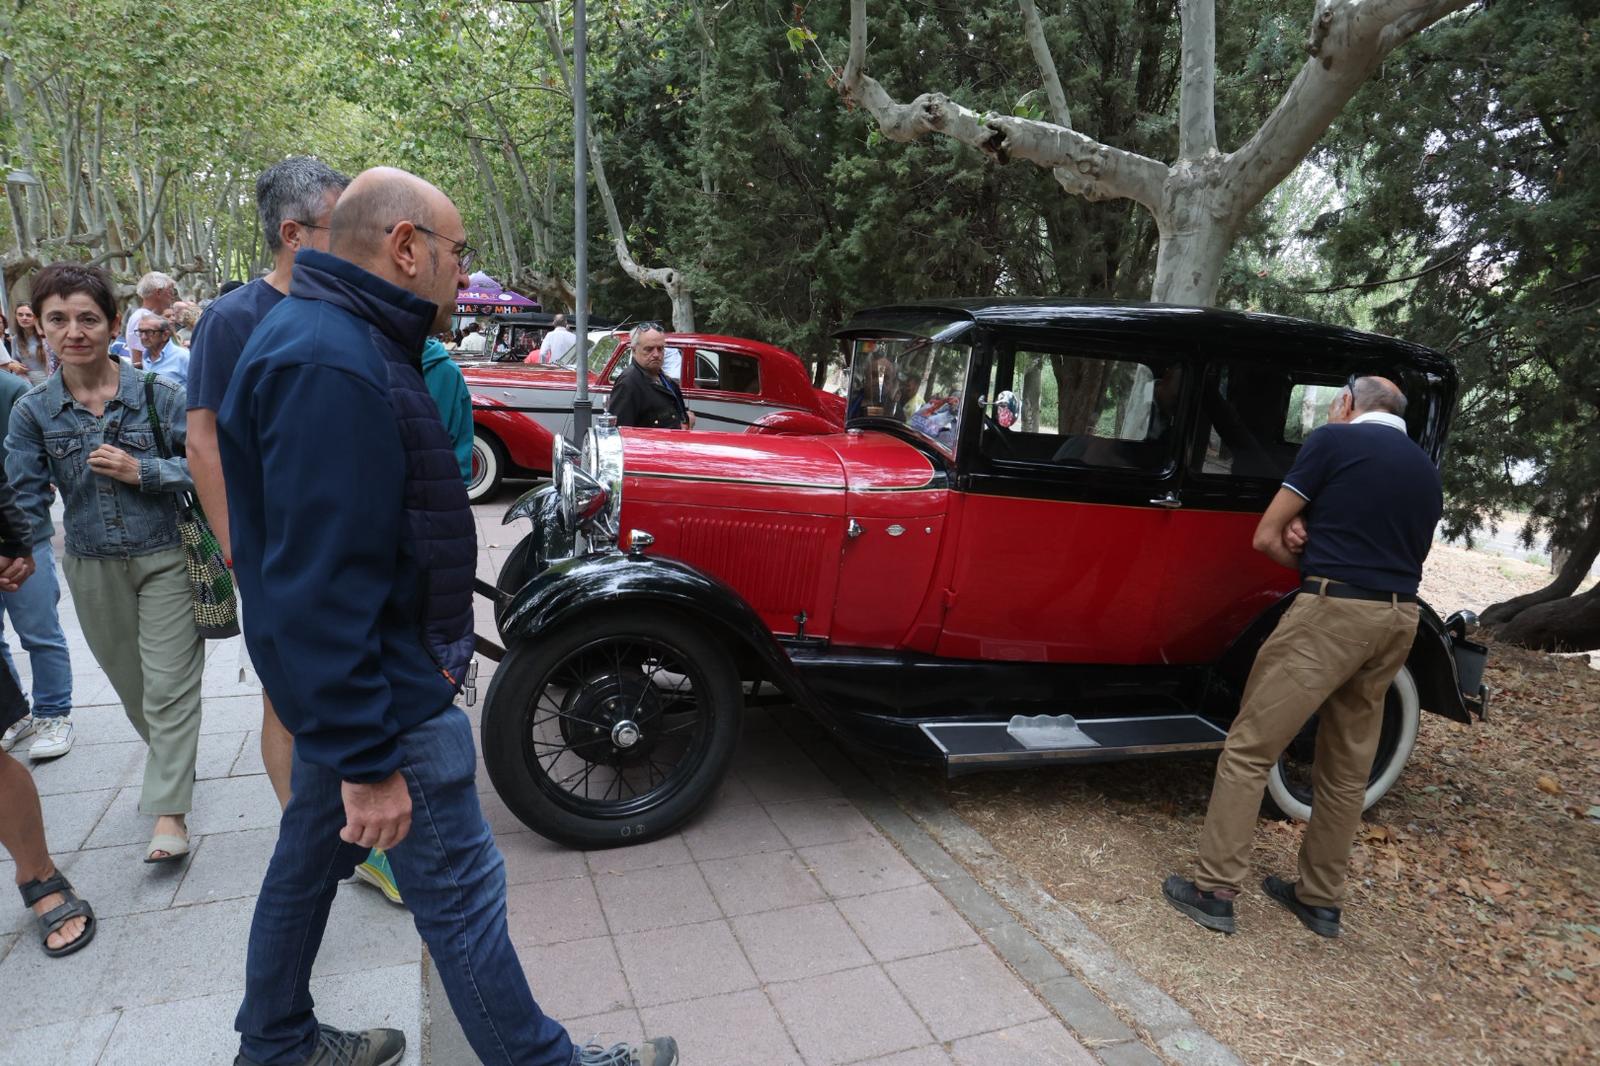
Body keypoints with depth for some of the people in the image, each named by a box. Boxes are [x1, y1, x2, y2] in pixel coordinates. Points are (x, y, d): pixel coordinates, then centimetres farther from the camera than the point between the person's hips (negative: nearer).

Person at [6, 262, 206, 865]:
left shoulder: (156, 394, -8)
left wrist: (142, 470, -19)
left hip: (166, 558, -3)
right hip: (92, 569, 4)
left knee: (169, 686, -4)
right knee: (131, 685, 18)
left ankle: (169, 813, 3)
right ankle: (174, 762, 42)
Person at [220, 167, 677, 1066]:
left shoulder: (336, 342, 10)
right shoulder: (329, 366, -24)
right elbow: (318, 583, -28)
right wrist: (369, 760, -24)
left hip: (344, 684, 11)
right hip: (380, 696, -10)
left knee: (312, 854, 23)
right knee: (462, 895, 3)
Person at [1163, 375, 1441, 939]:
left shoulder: (1332, 439, -1)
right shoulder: (1427, 469, 19)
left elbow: (1266, 538, -3)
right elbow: (1409, 549, 21)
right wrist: (1319, 544, 6)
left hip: (1333, 612, -7)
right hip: (1400, 619, 8)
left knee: (1248, 749, -1)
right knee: (1349, 767, 16)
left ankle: (1215, 891, 4)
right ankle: (1321, 899, 27)